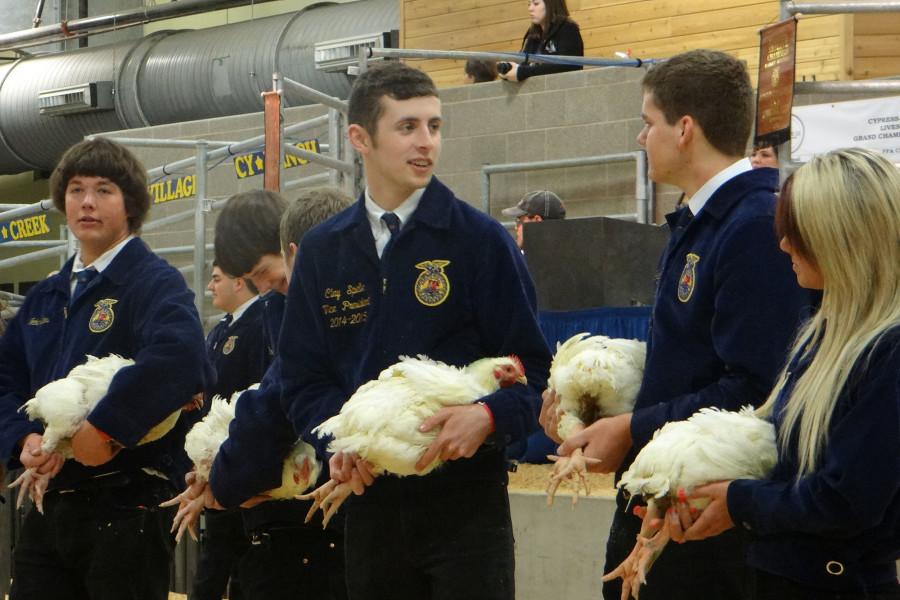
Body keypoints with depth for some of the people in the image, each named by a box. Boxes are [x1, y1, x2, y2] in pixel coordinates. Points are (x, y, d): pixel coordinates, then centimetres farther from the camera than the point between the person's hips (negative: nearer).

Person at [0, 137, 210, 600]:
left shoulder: (155, 282, -7)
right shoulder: (45, 297, 17)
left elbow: (180, 357, -27)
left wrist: (106, 428, -27)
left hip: (126, 508, -7)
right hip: (49, 506, 7)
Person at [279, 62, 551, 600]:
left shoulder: (480, 240, -2)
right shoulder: (322, 252, 8)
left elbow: (533, 371, -3)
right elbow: (303, 378, 11)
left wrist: (489, 417, -23)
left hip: (466, 498, -3)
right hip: (370, 496, 4)